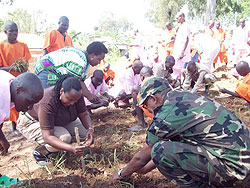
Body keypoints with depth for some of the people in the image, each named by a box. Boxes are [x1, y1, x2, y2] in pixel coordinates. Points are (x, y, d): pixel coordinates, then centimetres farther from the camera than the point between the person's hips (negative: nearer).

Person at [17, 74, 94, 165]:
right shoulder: (47, 103, -40)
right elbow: (47, 136, -40)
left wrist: (90, 129, -32)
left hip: (58, 122, 7)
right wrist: (71, 148, -52)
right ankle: (39, 151, -4)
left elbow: (84, 114, -11)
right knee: (64, 138, -33)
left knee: (84, 131, -11)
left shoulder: (76, 95, -22)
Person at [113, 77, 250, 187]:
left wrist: (122, 174, 18)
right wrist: (145, 169, 31)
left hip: (232, 168, -9)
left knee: (160, 150, -17)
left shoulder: (167, 114, -16)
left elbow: (141, 157, -1)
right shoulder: (183, 96, 10)